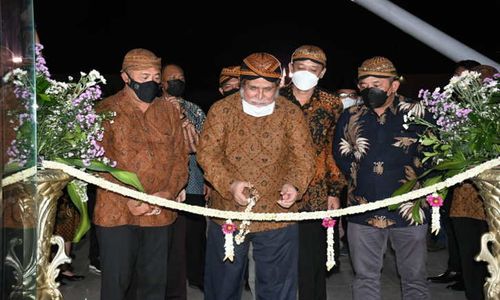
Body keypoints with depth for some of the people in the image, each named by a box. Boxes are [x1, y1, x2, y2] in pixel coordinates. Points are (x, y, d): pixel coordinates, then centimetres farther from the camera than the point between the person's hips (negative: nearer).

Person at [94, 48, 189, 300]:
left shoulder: (169, 111, 10)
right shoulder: (108, 110, -2)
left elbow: (180, 156, 8)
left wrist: (169, 192, -9)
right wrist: (128, 199, -17)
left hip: (159, 213, 4)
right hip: (117, 213, -3)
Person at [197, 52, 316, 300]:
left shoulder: (291, 113, 0)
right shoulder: (221, 110, -2)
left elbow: (303, 157, -2)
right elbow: (207, 153, -6)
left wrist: (294, 185, -23)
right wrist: (230, 184, -22)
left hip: (277, 214, 0)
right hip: (228, 213, 1)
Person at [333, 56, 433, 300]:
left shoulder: (417, 114, -3)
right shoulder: (350, 117, 4)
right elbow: (340, 154, 15)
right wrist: (359, 180, 8)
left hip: (409, 209, -2)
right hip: (363, 211, 2)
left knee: (414, 278, 10)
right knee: (364, 278, 10)